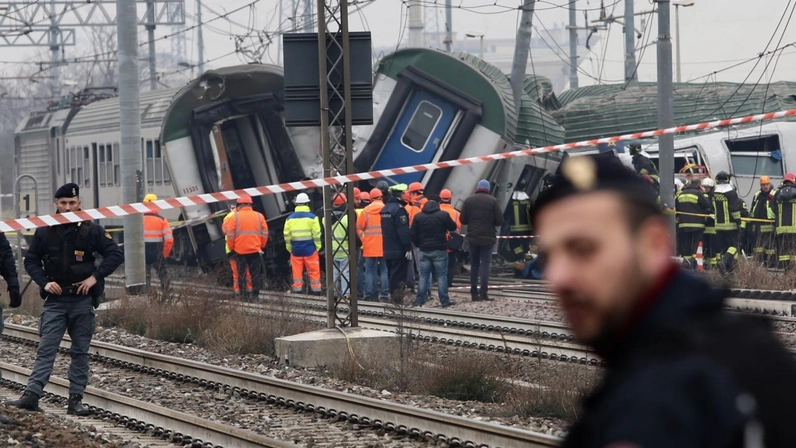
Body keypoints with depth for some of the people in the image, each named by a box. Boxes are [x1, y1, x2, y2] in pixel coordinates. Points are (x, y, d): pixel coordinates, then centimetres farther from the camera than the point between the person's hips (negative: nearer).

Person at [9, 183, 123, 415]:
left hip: (82, 300, 0)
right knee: (46, 349, -6)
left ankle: (76, 399, 7)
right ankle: (32, 395, -11)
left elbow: (115, 254, 0)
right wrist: (44, 282, -5)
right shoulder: (44, 232, 2)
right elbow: (31, 260, 11)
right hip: (55, 300, 0)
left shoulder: (91, 230, -1)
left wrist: (95, 277, -9)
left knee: (80, 352, 3)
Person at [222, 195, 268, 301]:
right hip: (255, 250, 1)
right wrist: (262, 246, 16)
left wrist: (231, 248, 8)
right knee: (256, 272, 8)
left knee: (240, 272, 7)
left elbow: (230, 235, -5)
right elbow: (265, 233, 4)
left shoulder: (234, 217, -6)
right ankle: (255, 293, 6)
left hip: (239, 251, -1)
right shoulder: (259, 216, 0)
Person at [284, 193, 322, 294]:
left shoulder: (290, 218, 5)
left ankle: (297, 290, 7)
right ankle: (317, 290, 2)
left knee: (297, 272, 6)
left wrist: (289, 248, 14)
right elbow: (316, 234, -7)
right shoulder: (312, 217, -5)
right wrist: (318, 247, 4)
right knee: (314, 272, 2)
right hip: (310, 248, -3)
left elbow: (286, 235, 5)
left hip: (295, 249, 3)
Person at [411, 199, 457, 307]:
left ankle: (419, 301, 6)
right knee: (442, 276, 2)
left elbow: (412, 233, 2)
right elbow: (453, 227, 4)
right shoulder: (443, 215, -7)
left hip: (424, 250, 3)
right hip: (439, 250, -3)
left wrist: (418, 245, 14)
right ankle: (444, 301, 1)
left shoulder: (418, 216, 2)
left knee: (423, 276, 8)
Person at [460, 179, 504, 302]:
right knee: (485, 264, 0)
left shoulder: (469, 200, 0)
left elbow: (463, 220, 0)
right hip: (488, 238, -3)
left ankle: (474, 294, 9)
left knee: (474, 265, 11)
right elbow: (499, 221, -9)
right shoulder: (492, 201, -8)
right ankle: (484, 293, -10)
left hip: (472, 237, 3)